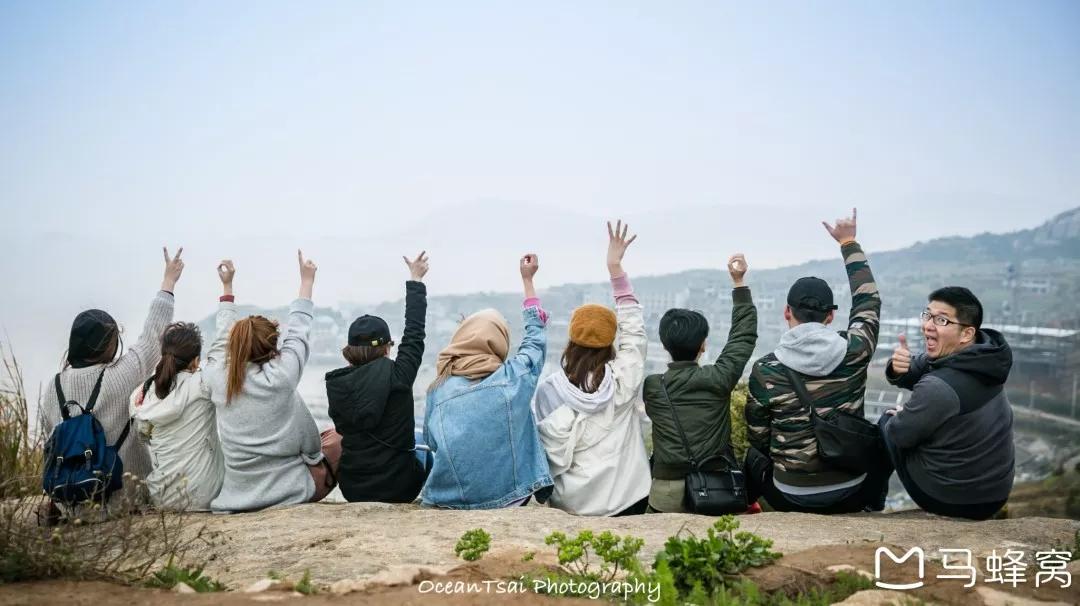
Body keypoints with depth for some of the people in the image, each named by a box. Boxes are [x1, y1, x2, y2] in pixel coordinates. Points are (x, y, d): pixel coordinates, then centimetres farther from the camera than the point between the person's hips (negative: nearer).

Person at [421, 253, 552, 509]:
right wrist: (527, 279, 25)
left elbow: (432, 441, 9)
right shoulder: (513, 377, -5)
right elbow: (535, 335, 13)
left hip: (450, 499, 2)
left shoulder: (438, 389, -3)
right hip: (509, 496, -2)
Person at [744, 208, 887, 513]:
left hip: (790, 499, 0)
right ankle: (873, 509, 36)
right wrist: (849, 243, 18)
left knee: (752, 454, 30)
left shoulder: (764, 371, -13)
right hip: (850, 497, 1)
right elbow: (868, 299, 9)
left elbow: (758, 437, -3)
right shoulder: (854, 352, -10)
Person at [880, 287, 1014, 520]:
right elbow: (917, 371, 2)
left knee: (887, 421, 11)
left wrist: (893, 418, 6)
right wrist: (899, 368, -21)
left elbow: (900, 435, -17)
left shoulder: (939, 387, -31)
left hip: (949, 500, -7)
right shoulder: (981, 357, -6)